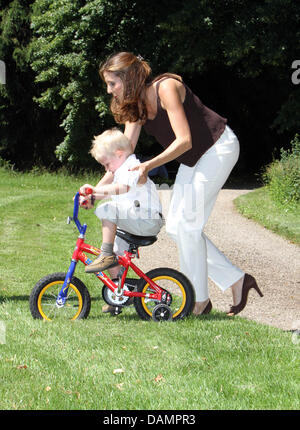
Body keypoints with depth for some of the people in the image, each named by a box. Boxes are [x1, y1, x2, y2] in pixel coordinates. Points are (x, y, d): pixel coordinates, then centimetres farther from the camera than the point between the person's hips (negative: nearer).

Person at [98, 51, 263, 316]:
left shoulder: (166, 88, -25)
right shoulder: (135, 106, -1)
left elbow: (184, 140, -29)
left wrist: (149, 165, -38)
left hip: (219, 148, -9)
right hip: (194, 159, 9)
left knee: (188, 223, -12)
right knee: (175, 227, 2)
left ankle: (199, 300, 0)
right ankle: (236, 280, 9)